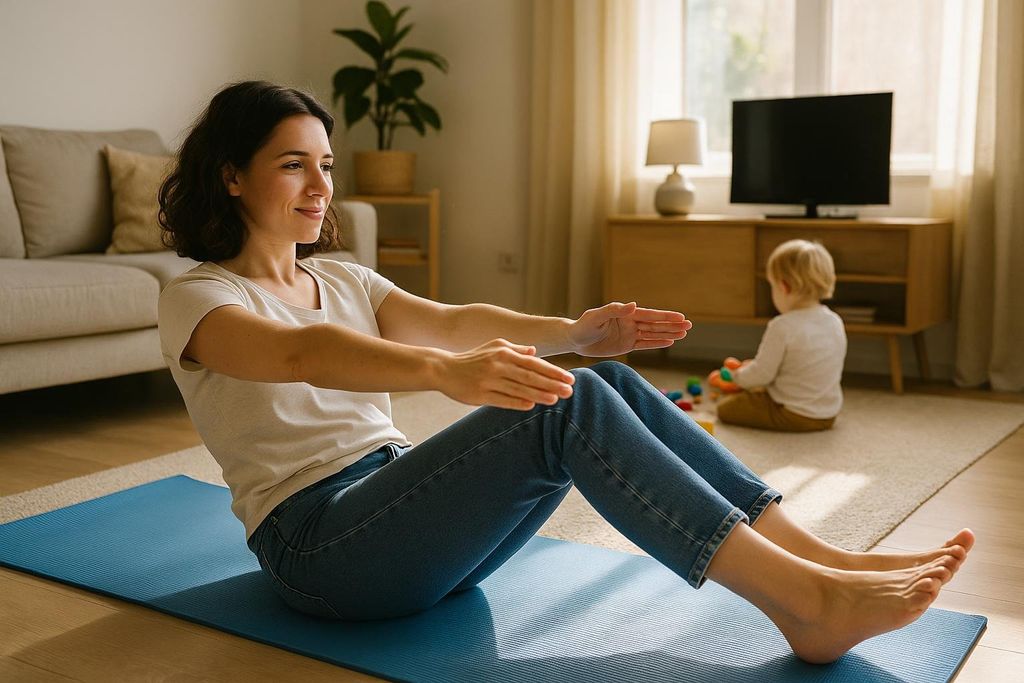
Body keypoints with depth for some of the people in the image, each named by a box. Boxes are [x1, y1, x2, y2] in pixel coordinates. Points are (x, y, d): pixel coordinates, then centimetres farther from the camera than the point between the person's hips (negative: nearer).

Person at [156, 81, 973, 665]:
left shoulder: (342, 280, 16)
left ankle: (822, 558, -16)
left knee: (615, 386, -15)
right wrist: (446, 371, -46)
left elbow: (452, 321, -2)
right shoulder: (195, 298, -5)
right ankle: (811, 604, -28)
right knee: (568, 408, -28)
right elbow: (300, 354, -28)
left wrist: (571, 331, -20)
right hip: (315, 540, -7)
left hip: (400, 511, 7)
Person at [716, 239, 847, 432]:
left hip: (794, 416, -8)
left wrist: (739, 376, 6)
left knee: (725, 407, 2)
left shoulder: (783, 327, -24)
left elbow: (762, 374, -18)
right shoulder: (836, 322, -2)